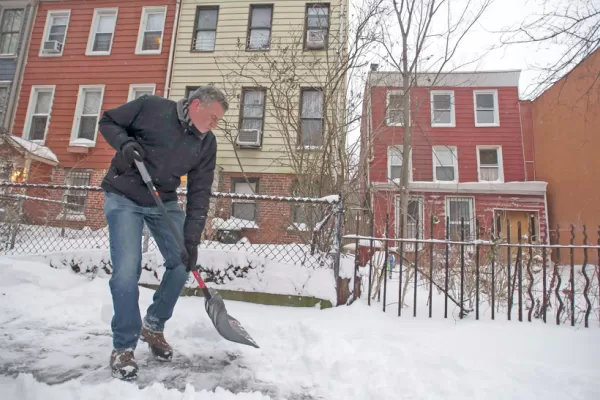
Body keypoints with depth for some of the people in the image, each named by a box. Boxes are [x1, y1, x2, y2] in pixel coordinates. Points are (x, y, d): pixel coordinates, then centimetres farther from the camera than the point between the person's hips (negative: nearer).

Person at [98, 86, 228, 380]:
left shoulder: (207, 144, -5)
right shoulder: (151, 107, -14)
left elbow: (199, 194, -8)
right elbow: (108, 121, -1)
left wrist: (192, 239, -14)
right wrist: (125, 144, -23)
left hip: (164, 202, 4)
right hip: (123, 197, -4)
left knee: (182, 263, -1)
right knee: (126, 271, -12)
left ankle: (153, 326, 22)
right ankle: (124, 347, 7)